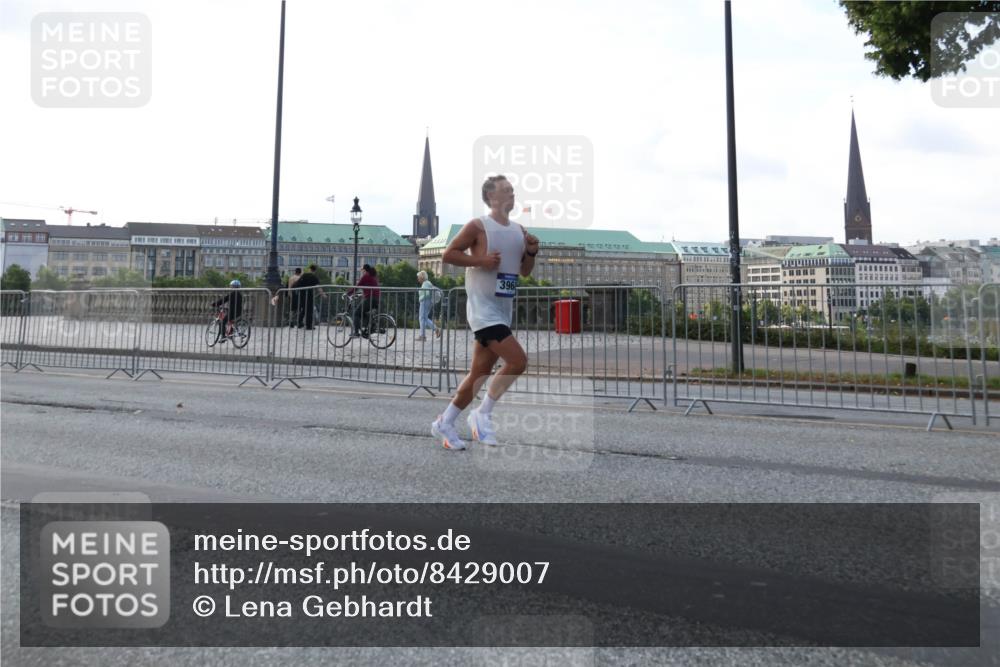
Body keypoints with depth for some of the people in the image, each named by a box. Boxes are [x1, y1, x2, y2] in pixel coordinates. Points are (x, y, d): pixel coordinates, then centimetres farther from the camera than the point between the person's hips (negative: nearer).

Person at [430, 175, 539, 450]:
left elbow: (525, 272, 20)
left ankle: (444, 423, 23)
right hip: (483, 308, -8)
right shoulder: (478, 226, -8)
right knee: (518, 360, -18)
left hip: (504, 310, 8)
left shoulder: (519, 230, 13)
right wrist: (481, 260, -18)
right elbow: (448, 254, -8)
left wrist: (531, 253, 0)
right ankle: (482, 414, -2)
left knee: (480, 372, 10)